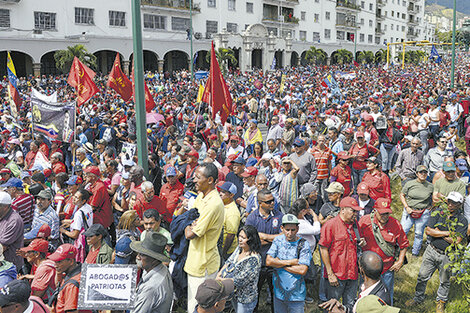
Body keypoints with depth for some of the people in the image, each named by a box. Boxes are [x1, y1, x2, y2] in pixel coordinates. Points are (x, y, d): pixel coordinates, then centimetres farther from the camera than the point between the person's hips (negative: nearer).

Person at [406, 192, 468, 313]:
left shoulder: (462, 221, -9)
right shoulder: (438, 214, -3)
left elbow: (456, 241, -18)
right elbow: (428, 231, -12)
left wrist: (438, 232, -13)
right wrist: (447, 233, -15)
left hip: (447, 256, -1)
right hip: (431, 251, 1)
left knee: (445, 281, 16)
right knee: (422, 276, 8)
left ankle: (441, 302, 39)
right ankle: (418, 298, 29)